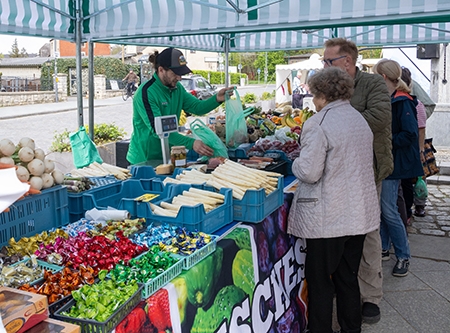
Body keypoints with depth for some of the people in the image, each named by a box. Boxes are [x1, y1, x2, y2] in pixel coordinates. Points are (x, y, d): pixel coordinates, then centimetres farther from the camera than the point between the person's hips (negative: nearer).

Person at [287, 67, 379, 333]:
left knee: (320, 280, 6)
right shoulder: (360, 119, 9)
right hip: (360, 214, 8)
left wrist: (296, 163, -1)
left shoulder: (319, 123, -17)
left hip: (329, 218, -8)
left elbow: (309, 172, -21)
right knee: (348, 277, 19)